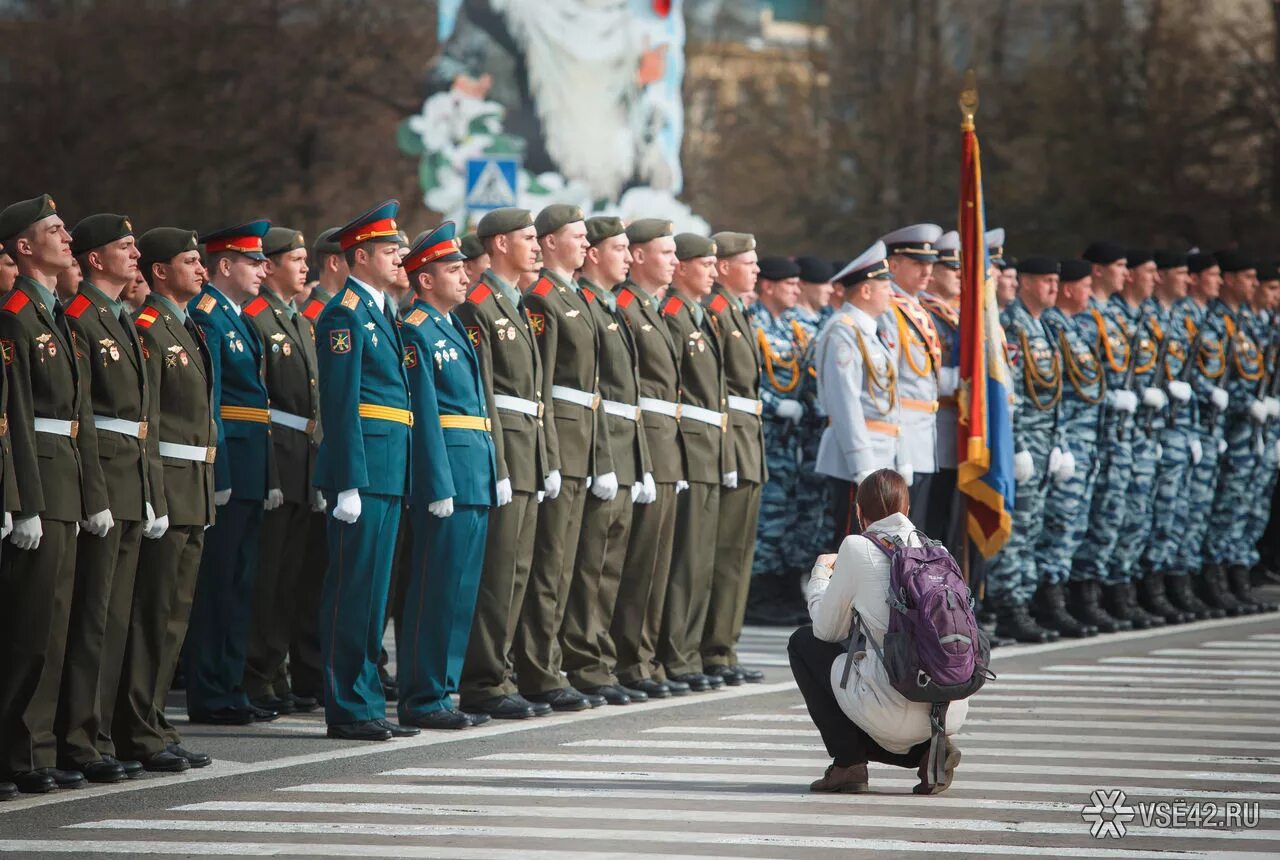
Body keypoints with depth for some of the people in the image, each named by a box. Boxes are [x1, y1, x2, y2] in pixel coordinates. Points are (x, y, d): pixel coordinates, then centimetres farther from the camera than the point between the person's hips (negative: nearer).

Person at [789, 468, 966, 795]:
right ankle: (929, 749, 10)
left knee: (803, 642, 18)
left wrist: (821, 573, 27)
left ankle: (848, 761, 10)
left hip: (895, 712, -6)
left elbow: (827, 630, 9)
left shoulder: (858, 547, -2)